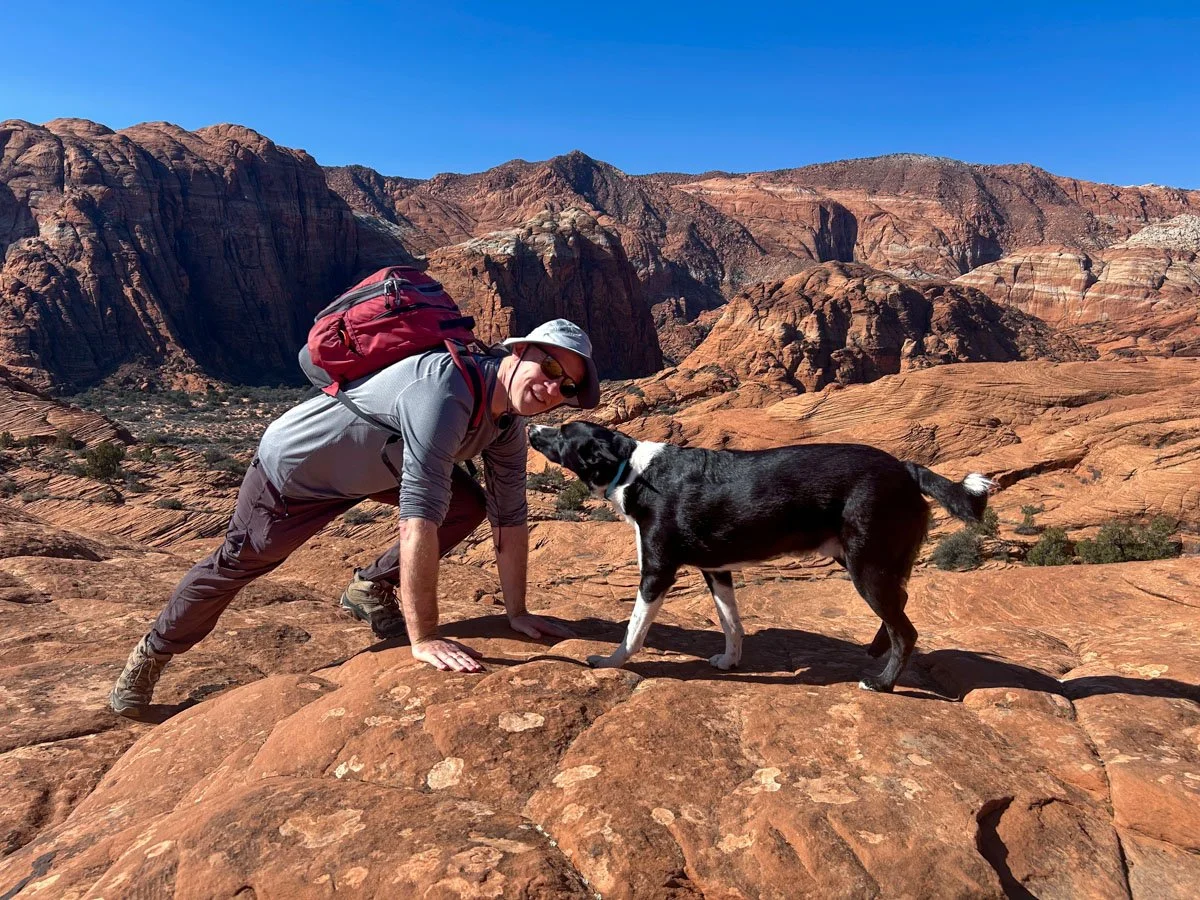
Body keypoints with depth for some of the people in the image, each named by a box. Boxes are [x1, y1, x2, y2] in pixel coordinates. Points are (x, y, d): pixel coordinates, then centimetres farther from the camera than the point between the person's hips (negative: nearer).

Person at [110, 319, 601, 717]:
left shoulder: (509, 423, -13)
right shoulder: (444, 389, -41)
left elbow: (509, 518, -6)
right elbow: (420, 518, -44)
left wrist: (517, 613, -6)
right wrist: (423, 638, -41)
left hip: (372, 466, 7)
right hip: (293, 466, -7)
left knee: (468, 507, -4)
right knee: (237, 564, 8)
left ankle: (371, 587, 16)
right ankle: (154, 651, 37)